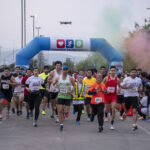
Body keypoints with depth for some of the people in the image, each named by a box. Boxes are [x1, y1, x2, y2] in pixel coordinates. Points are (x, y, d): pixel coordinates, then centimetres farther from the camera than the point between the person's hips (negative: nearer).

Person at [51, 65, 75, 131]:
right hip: (60, 96, 1)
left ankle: (64, 112, 33)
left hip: (68, 96, -1)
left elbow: (74, 85, 7)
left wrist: (72, 90, -13)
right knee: (60, 110, -7)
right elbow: (52, 84, 8)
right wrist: (53, 87, -14)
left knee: (66, 112, -5)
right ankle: (61, 124, 3)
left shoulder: (70, 78, -3)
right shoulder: (58, 78, 2)